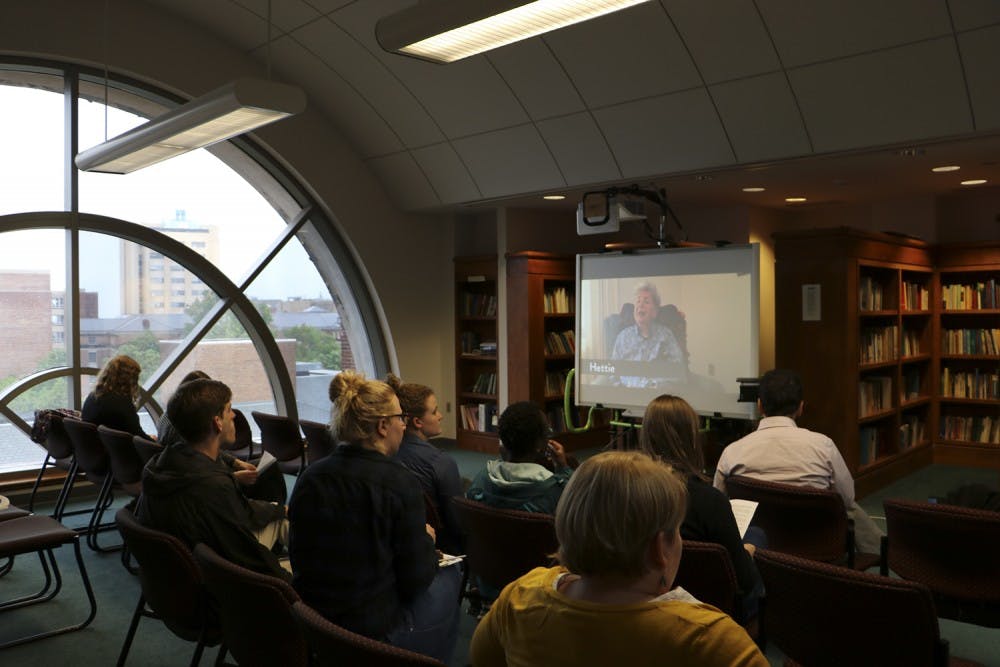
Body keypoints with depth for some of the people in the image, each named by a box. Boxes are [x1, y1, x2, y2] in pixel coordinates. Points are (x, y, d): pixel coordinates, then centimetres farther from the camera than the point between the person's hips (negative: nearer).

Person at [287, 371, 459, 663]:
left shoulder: (309, 476, -4)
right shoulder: (399, 482, -19)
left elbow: (300, 560, 8)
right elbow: (415, 580, -12)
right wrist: (427, 540, 9)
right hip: (376, 633, -6)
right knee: (449, 575, 20)